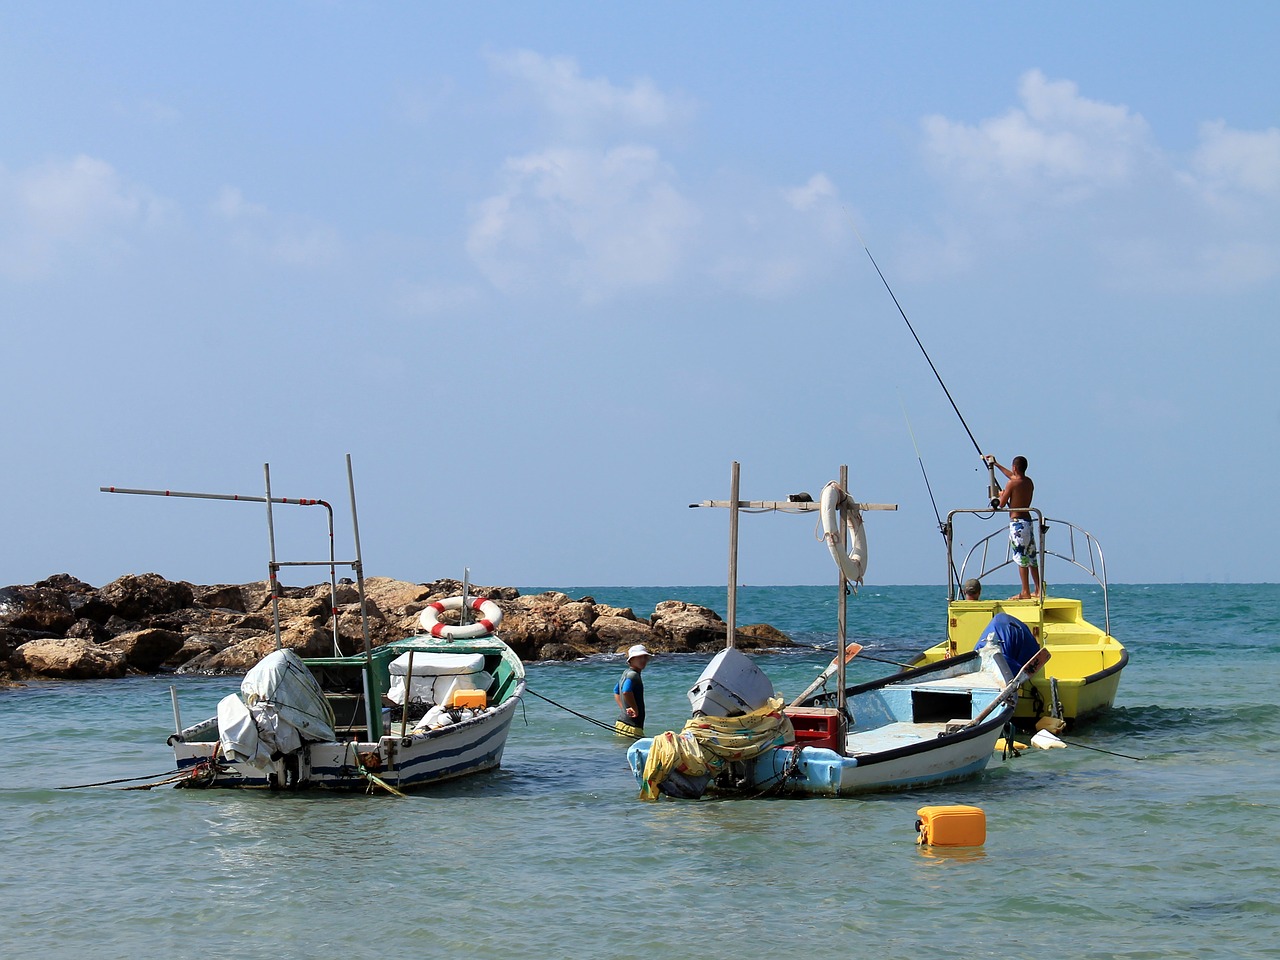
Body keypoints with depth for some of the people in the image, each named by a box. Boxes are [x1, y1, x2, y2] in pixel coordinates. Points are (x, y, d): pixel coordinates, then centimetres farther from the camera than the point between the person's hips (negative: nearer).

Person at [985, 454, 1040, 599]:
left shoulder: (1012, 484, -12)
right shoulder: (1029, 482, 11)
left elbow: (1001, 504, -8)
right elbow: (1013, 476, 31)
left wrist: (1001, 495, 14)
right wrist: (996, 464, 39)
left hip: (1017, 522, -8)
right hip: (1028, 521, 8)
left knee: (1021, 559, -7)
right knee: (1031, 557, 12)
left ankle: (1025, 592, -8)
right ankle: (1038, 590, 13)